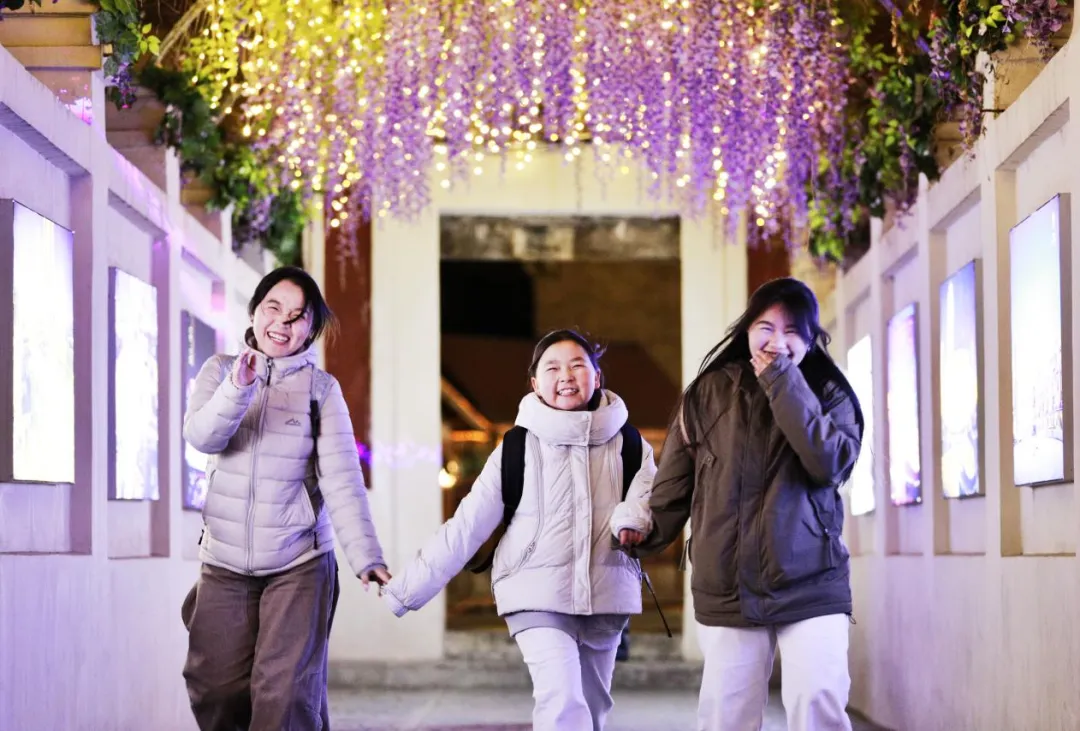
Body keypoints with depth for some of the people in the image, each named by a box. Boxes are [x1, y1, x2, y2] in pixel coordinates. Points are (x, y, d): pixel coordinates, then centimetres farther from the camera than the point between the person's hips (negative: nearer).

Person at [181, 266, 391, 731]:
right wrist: (238, 389, -31)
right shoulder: (219, 371, 4)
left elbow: (342, 478, -8)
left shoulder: (321, 389, 0)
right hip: (225, 563, 2)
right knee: (216, 692, 6)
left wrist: (365, 555, -19)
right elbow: (201, 437, -13)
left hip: (300, 563, -2)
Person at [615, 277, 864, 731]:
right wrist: (648, 530, -2)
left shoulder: (828, 393, 4)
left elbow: (831, 463, -14)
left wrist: (783, 384, -14)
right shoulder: (709, 392, 7)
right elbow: (674, 482, 12)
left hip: (811, 587, -1)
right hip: (727, 591, 2)